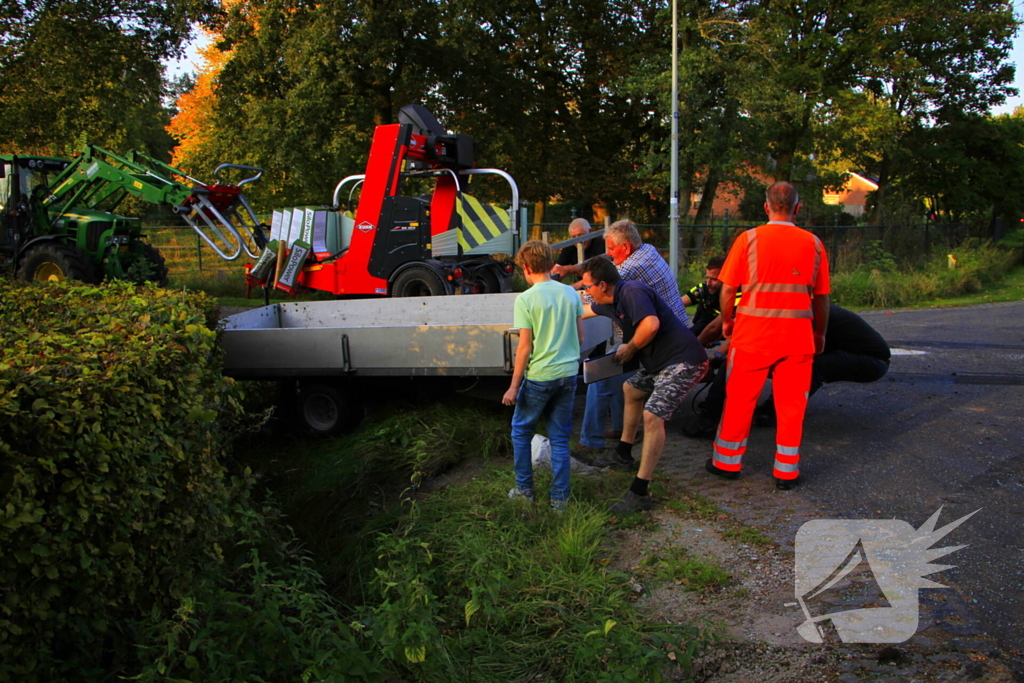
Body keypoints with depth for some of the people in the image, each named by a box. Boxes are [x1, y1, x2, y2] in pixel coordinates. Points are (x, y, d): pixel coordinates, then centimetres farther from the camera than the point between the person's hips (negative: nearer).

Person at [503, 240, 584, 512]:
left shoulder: (525, 299, -12)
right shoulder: (571, 293, 3)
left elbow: (525, 347, -13)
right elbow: (580, 336, 8)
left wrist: (514, 387, -6)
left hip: (539, 376, -4)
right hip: (568, 373, 5)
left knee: (521, 432, 16)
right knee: (560, 438, 12)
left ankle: (524, 490, 23)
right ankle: (560, 498, 15)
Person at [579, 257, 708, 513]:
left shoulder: (632, 292, -18)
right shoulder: (613, 300, 12)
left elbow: (651, 324, -35)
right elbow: (586, 310, 33)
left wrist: (629, 349, -17)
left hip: (682, 362, -11)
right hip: (660, 361, 11)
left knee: (652, 416, -20)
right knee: (631, 389, 28)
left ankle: (639, 494, -18)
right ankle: (623, 454, 41)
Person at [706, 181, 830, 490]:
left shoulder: (749, 239, -4)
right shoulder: (813, 244, 2)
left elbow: (727, 288, -3)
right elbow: (821, 297, 7)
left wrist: (726, 321, 12)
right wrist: (820, 333, 19)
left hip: (752, 331, -1)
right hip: (797, 335, 2)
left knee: (740, 398, 10)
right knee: (791, 403, 9)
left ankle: (727, 462, 22)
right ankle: (786, 471, 17)